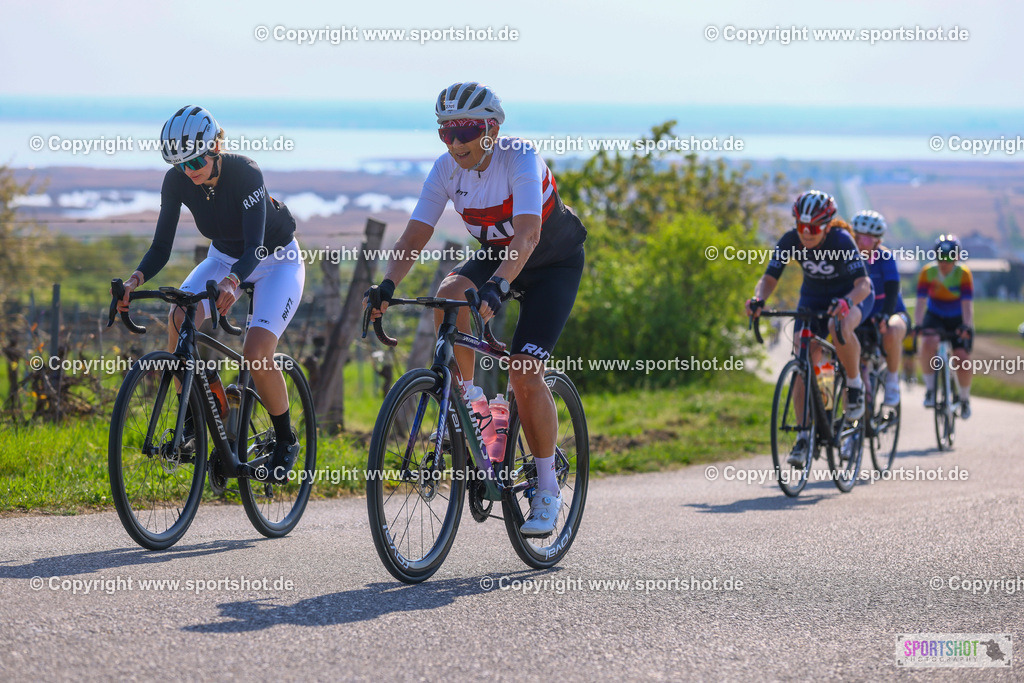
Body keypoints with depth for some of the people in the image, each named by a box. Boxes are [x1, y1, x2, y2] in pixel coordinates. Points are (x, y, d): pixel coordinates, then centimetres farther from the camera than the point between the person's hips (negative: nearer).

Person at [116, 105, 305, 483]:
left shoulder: (245, 173, -32)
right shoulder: (177, 181, -19)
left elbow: (255, 247, -38)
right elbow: (162, 246, -17)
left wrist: (232, 281, -58)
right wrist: (136, 278, -37)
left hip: (276, 261, -5)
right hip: (224, 257, 5)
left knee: (256, 354, -24)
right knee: (178, 319, -26)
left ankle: (286, 441, 0)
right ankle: (190, 419, -10)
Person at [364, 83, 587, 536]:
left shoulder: (520, 160, -31)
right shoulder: (447, 169, -15)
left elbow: (528, 234, -44)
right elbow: (416, 235, -18)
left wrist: (496, 286, -60)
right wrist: (388, 285, -36)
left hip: (554, 264, -5)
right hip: (495, 255, 5)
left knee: (524, 373, -18)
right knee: (449, 295, -30)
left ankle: (547, 491, -4)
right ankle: (467, 401, -10)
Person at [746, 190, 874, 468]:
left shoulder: (841, 242, -30)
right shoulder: (789, 242, -19)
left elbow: (863, 284, -36)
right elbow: (769, 278, -16)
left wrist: (846, 302, -56)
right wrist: (758, 299, -39)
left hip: (852, 295, -4)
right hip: (813, 297, 4)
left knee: (840, 326, -39)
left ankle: (855, 383, -12)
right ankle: (804, 436, -8)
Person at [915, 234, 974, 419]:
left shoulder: (964, 274, -20)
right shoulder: (927, 272, -17)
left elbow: (967, 305, -25)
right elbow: (921, 302, -21)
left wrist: (966, 327, -40)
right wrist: (917, 325, -35)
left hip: (958, 320, 0)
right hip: (934, 317, 0)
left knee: (962, 358, -14)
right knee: (928, 344, -30)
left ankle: (964, 399, 11)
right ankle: (929, 389, -14)